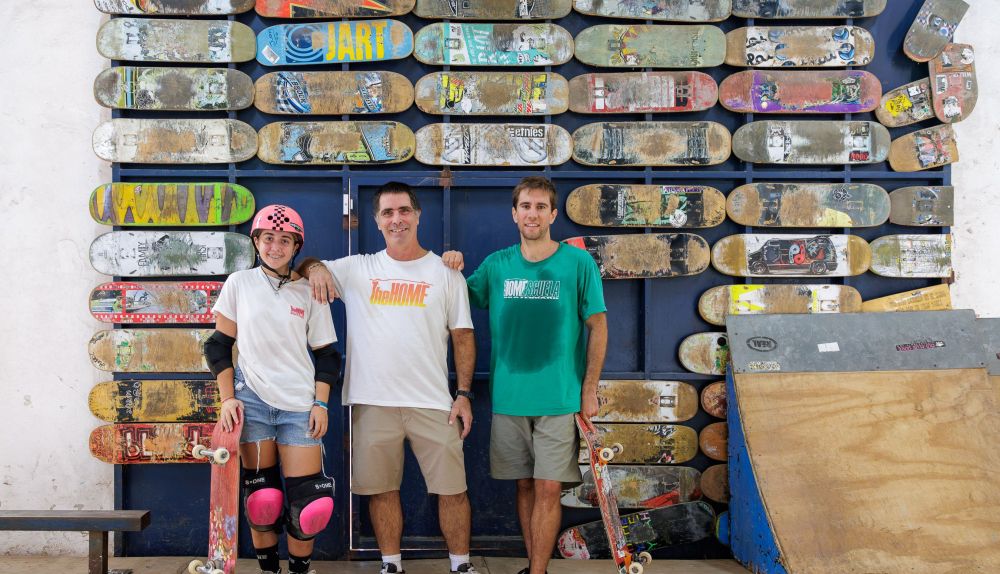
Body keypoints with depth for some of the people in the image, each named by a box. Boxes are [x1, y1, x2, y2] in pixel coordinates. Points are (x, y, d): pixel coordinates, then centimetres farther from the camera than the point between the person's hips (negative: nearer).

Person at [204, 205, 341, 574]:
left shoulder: (310, 292, 4)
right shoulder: (239, 284, 4)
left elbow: (325, 353, 7)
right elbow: (219, 345, 6)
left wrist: (320, 403, 0)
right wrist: (227, 398, -1)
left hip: (299, 404, 0)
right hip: (251, 398, 0)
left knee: (306, 499, -3)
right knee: (261, 498, 4)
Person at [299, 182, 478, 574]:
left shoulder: (445, 272, 5)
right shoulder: (356, 269, 8)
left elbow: (463, 336, 5)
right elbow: (304, 267, 11)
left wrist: (464, 393, -1)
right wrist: (315, 267, -13)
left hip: (433, 402, -1)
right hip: (372, 401, 1)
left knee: (452, 488, 3)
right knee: (381, 489, 10)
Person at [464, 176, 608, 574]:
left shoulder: (578, 262, -3)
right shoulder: (496, 264, 4)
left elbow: (597, 327, 0)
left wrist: (589, 389, -4)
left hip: (559, 399, -3)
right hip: (508, 397, 3)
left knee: (548, 489, -1)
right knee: (524, 485, 13)